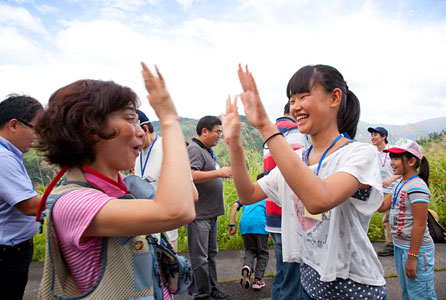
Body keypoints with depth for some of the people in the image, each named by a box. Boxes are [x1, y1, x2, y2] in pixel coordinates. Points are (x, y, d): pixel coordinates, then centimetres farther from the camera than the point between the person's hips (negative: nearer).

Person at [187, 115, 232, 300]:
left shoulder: (208, 150, 16)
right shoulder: (194, 149, -14)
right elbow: (191, 175, -28)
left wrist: (223, 173, 11)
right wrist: (219, 172, -24)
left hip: (211, 213, 10)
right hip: (199, 215, -10)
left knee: (211, 254, 20)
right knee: (200, 258, 1)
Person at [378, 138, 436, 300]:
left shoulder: (417, 186, -19)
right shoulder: (401, 185, 9)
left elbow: (420, 225, -21)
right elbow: (382, 206, 9)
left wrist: (412, 257, -20)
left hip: (416, 249, -9)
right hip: (400, 246, 9)